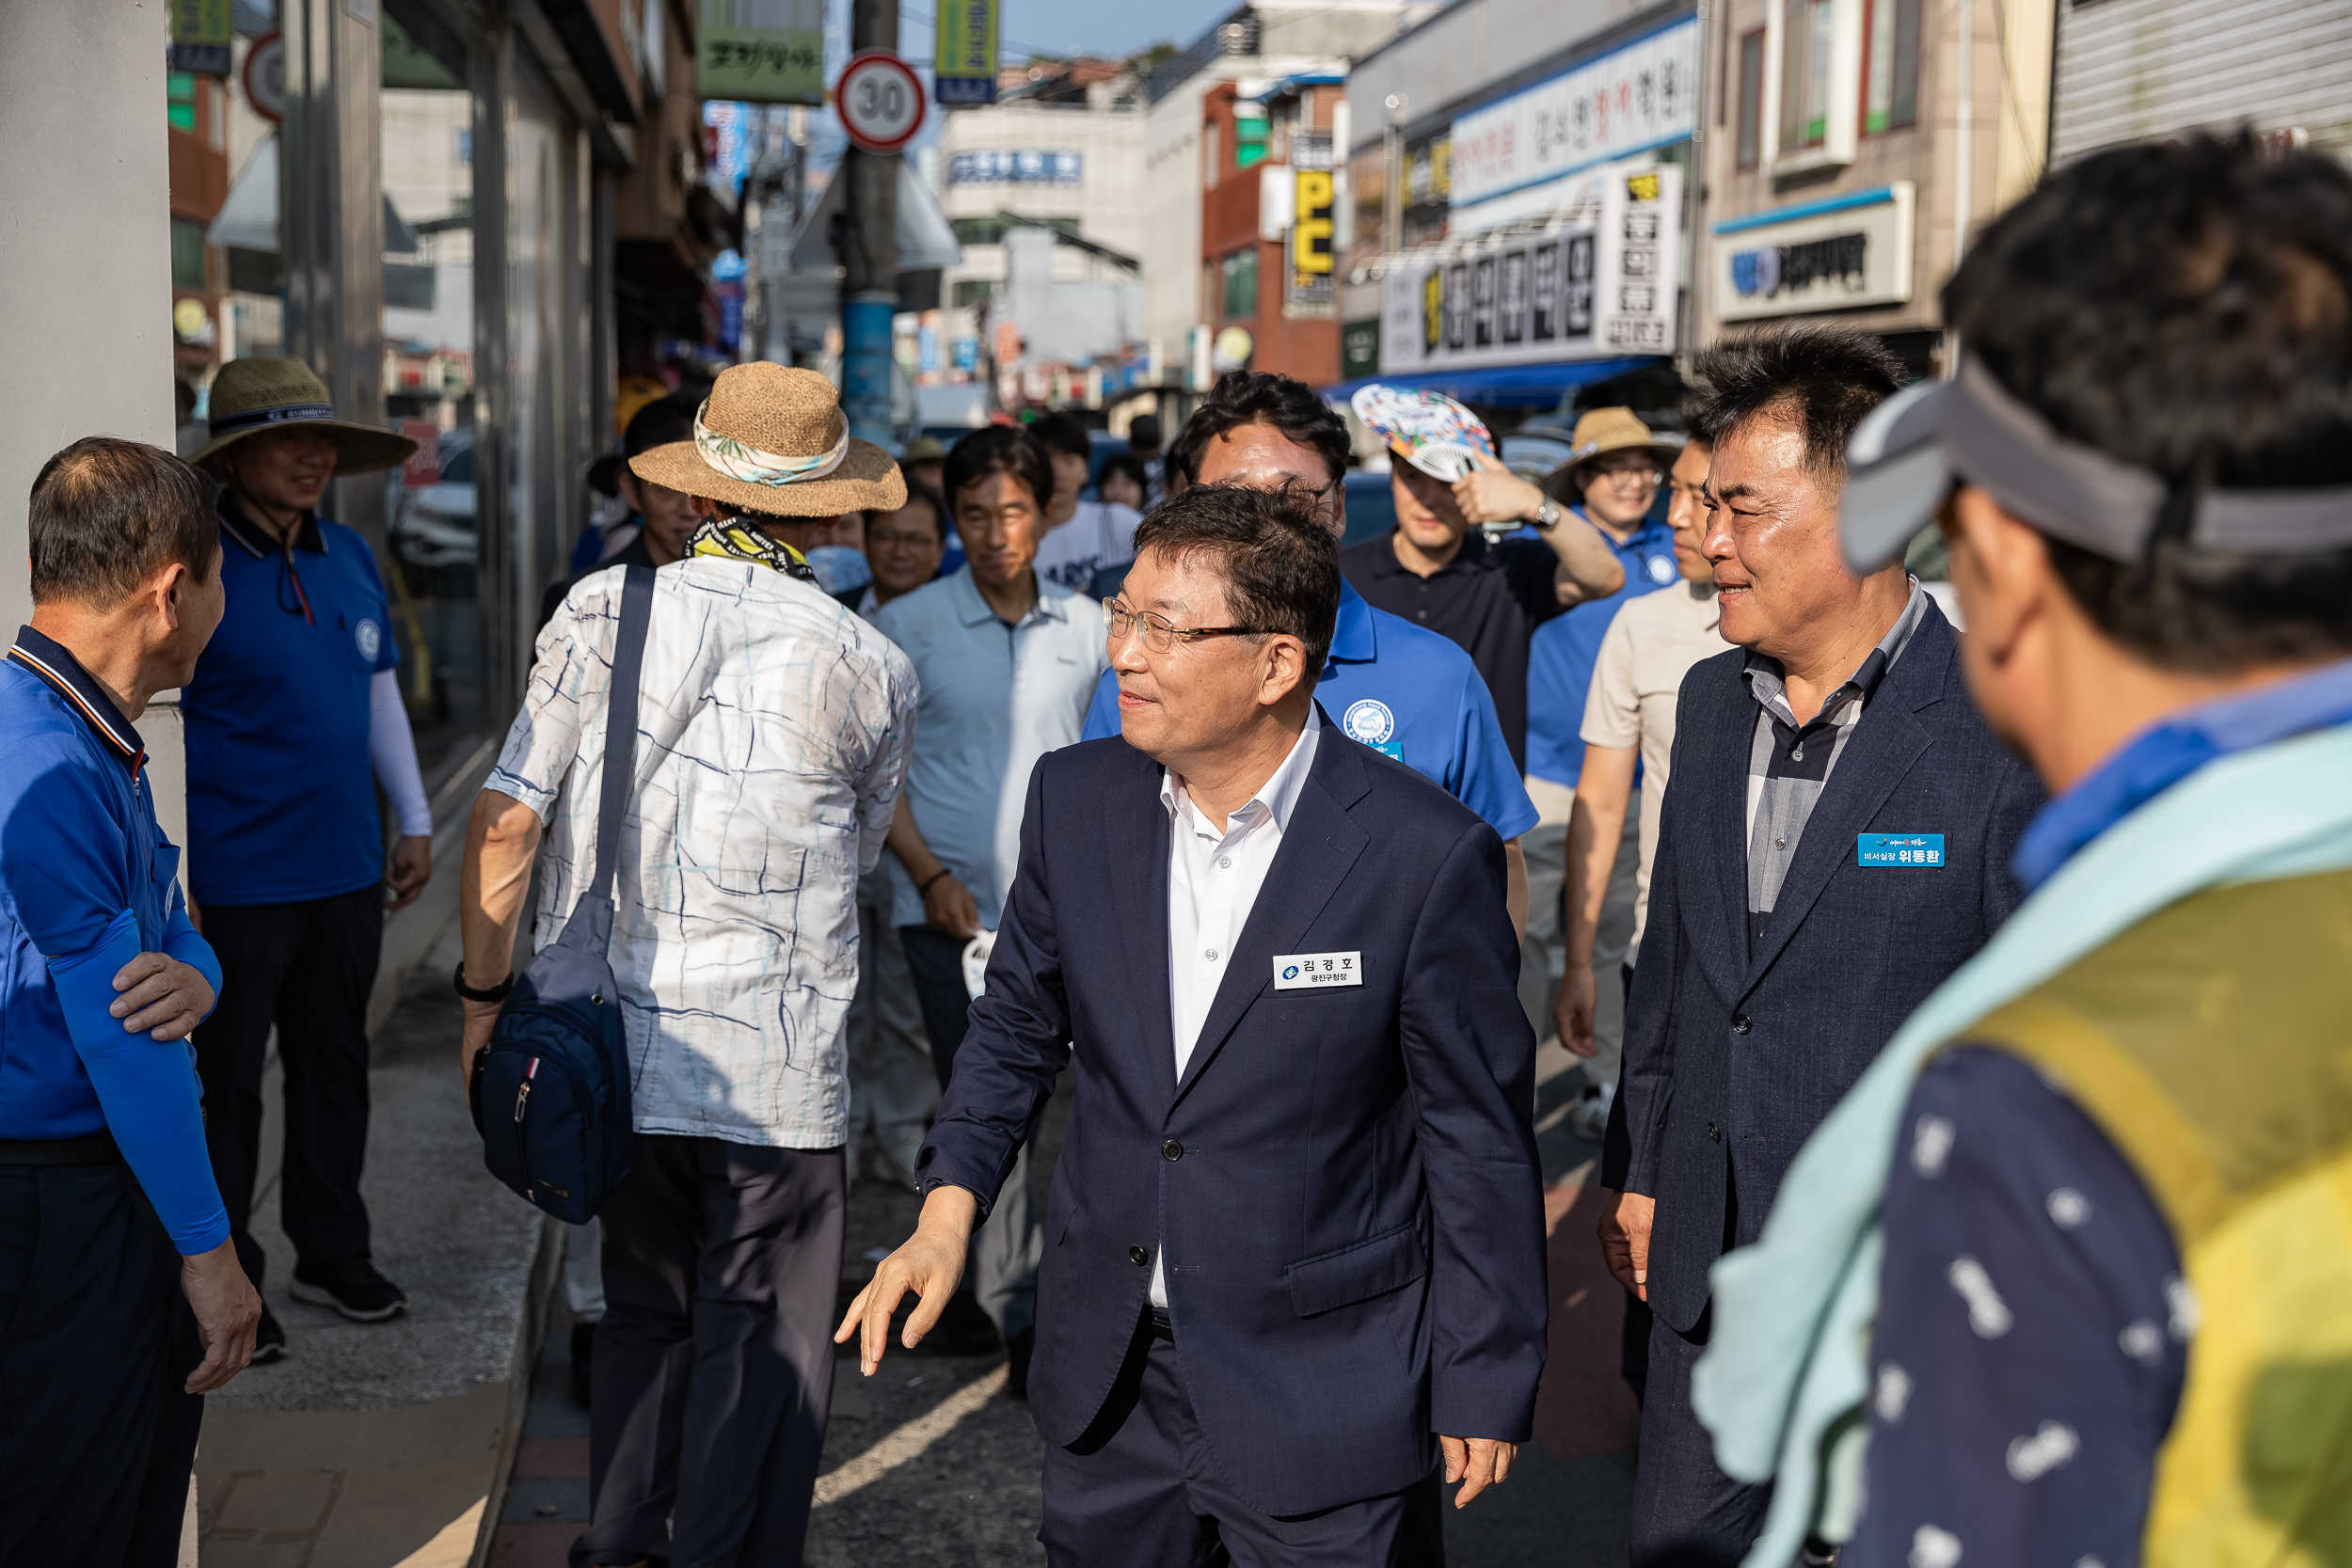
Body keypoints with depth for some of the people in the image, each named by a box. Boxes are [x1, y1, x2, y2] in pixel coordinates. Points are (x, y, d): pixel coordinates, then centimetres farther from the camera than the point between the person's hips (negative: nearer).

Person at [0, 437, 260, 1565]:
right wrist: (208, 1251, -13)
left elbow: (171, 932, 13)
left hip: (123, 1177, 10)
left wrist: (192, 977, -13)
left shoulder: (95, 742, 10)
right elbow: (119, 1041, -20)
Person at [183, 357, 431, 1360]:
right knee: (226, 1086, 4)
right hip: (234, 883, -6)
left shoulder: (349, 558, 8)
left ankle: (332, 1256, 30)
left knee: (333, 1069, 16)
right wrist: (168, 880, -16)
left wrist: (415, 821, 17)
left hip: (346, 870, 6)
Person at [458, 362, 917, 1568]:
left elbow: (504, 820, -4)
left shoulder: (600, 612, -2)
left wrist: (485, 992, 7)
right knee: (759, 1350, 10)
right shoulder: (869, 668, -5)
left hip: (613, 1052, 3)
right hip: (773, 1073, -3)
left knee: (642, 1318, 21)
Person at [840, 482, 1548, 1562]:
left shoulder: (1428, 853, -17)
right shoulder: (1076, 800, -3)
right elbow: (1018, 1023, 11)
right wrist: (948, 1211, -2)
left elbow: (1480, 1137, -10)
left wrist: (1486, 1385, -6)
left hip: (1326, 1389, -4)